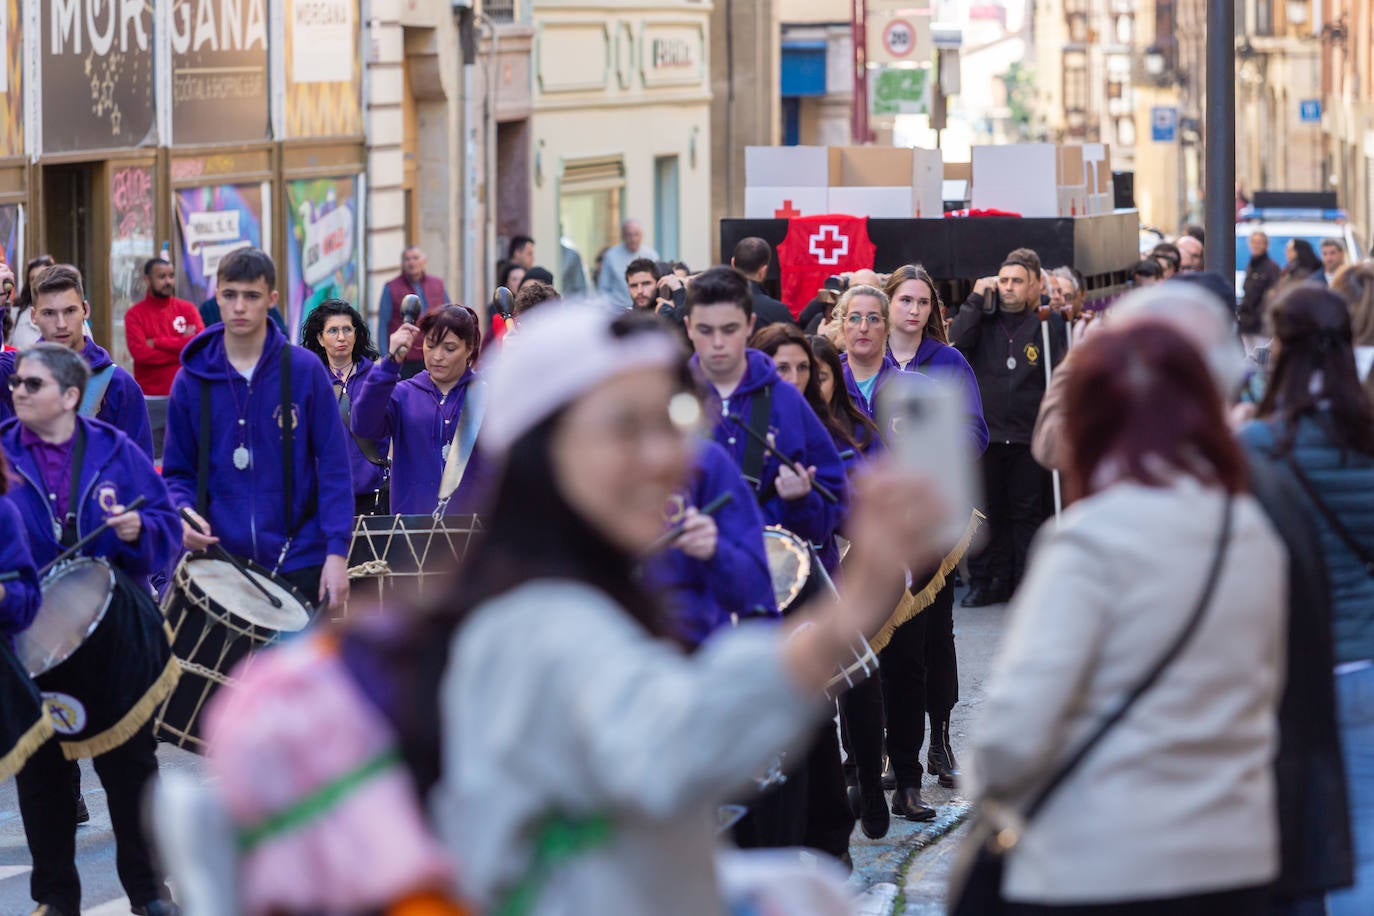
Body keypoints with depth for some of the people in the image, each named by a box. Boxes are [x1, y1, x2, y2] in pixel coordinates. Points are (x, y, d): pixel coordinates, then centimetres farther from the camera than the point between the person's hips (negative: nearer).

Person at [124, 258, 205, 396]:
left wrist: (157, 342, -11)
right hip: (150, 394, -2)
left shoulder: (187, 309, 7)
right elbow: (140, 353, -13)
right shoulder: (134, 314, 0)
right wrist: (184, 351, -9)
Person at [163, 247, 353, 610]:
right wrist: (184, 511, -12)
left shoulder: (304, 371, -2)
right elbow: (178, 471, 10)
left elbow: (334, 467, -2)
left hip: (297, 564, -1)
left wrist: (337, 552, -10)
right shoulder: (192, 380, 4)